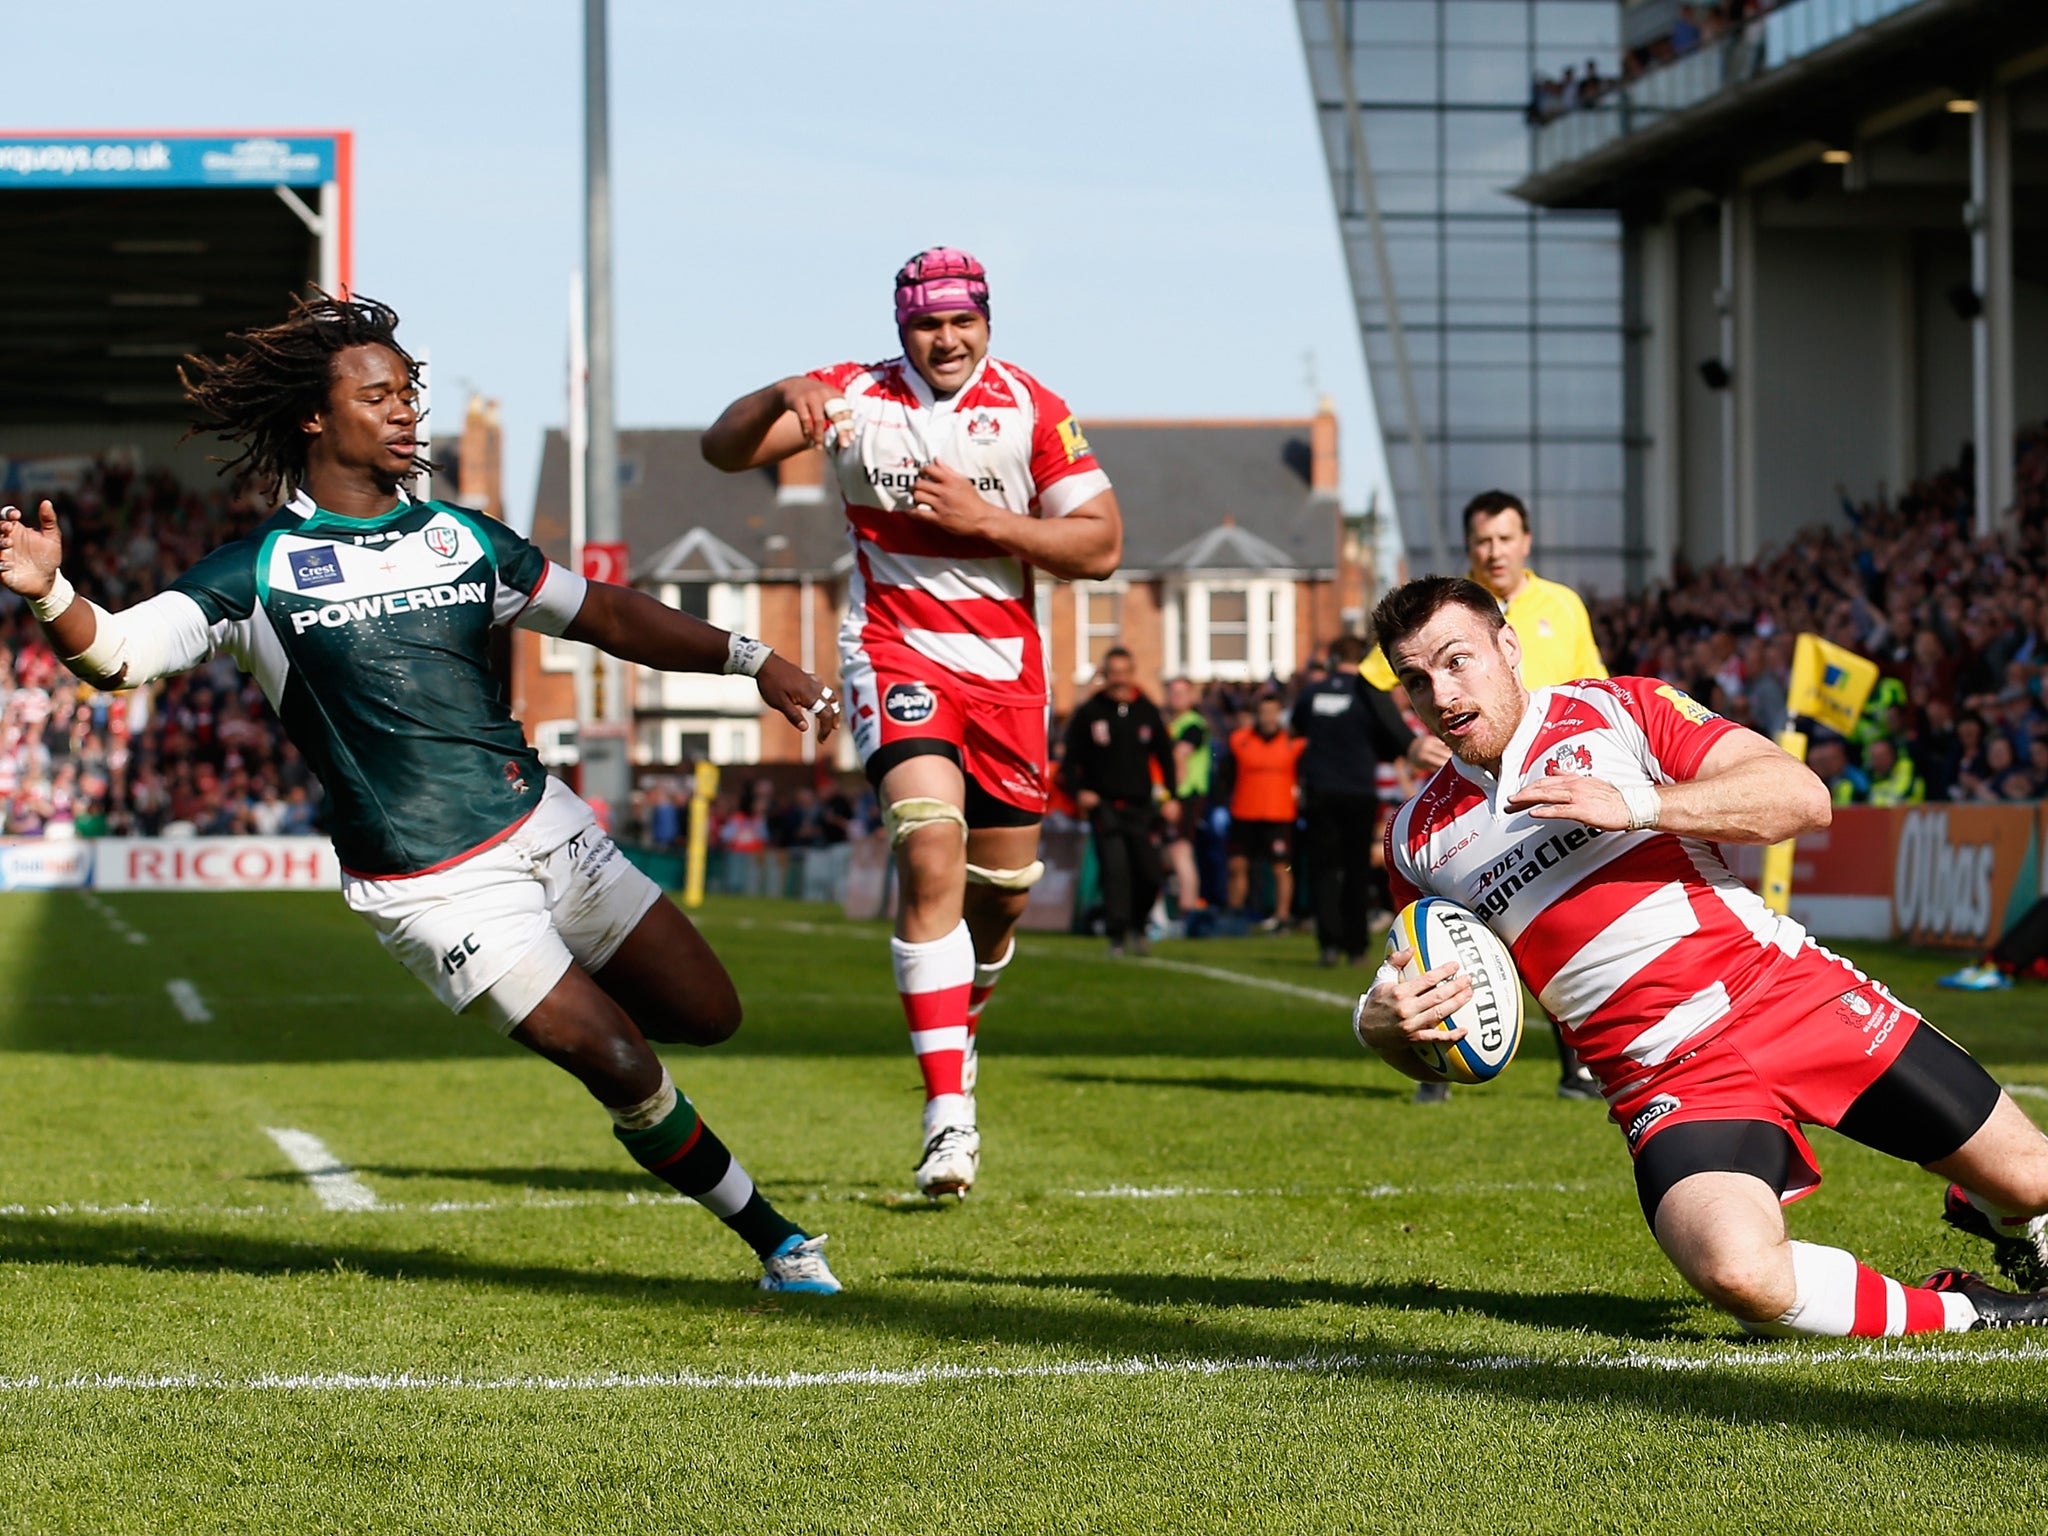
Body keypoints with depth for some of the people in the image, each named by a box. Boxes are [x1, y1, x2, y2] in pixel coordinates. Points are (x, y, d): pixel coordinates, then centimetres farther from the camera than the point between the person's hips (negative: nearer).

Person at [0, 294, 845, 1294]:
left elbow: (604, 615, 15)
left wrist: (749, 659, 6)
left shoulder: (460, 537, 9)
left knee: (706, 1015, 7)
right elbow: (117, 653, -12)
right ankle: (774, 1240, 10)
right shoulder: (261, 572, -4)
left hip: (547, 827, 6)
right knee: (624, 1068, -10)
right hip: (435, 887, -6)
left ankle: (552, 1007, 35)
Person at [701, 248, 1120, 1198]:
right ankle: (949, 1116, -24)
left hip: (1006, 665, 3)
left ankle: (956, 1024, 45)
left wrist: (983, 520, -17)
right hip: (895, 652, -3)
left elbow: (1100, 547, -4)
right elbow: (724, 450, -8)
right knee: (932, 852, -23)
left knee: (1004, 886, 10)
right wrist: (782, 397, -29)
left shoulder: (1033, 412, -1)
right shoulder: (858, 399, -1)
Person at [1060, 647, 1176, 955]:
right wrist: (1078, 791, -10)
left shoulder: (1148, 713, 7)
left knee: (1149, 873, 0)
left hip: (1140, 807, 3)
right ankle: (1116, 935, -10)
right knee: (1115, 869, -16)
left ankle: (1137, 925, 26)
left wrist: (1171, 797, 7)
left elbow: (1165, 756, 16)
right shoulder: (1088, 713, 0)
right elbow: (1071, 759, 5)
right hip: (1104, 806, -3)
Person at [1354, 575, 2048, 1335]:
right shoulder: (1418, 837, 9)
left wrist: (1635, 805, -21)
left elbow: (1804, 797, -10)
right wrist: (1388, 1021, -6)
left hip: (1797, 993, -1)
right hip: (1669, 1086, 1)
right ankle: (1957, 1310, -7)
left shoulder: (1615, 709, 1)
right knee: (1740, 1276, -32)